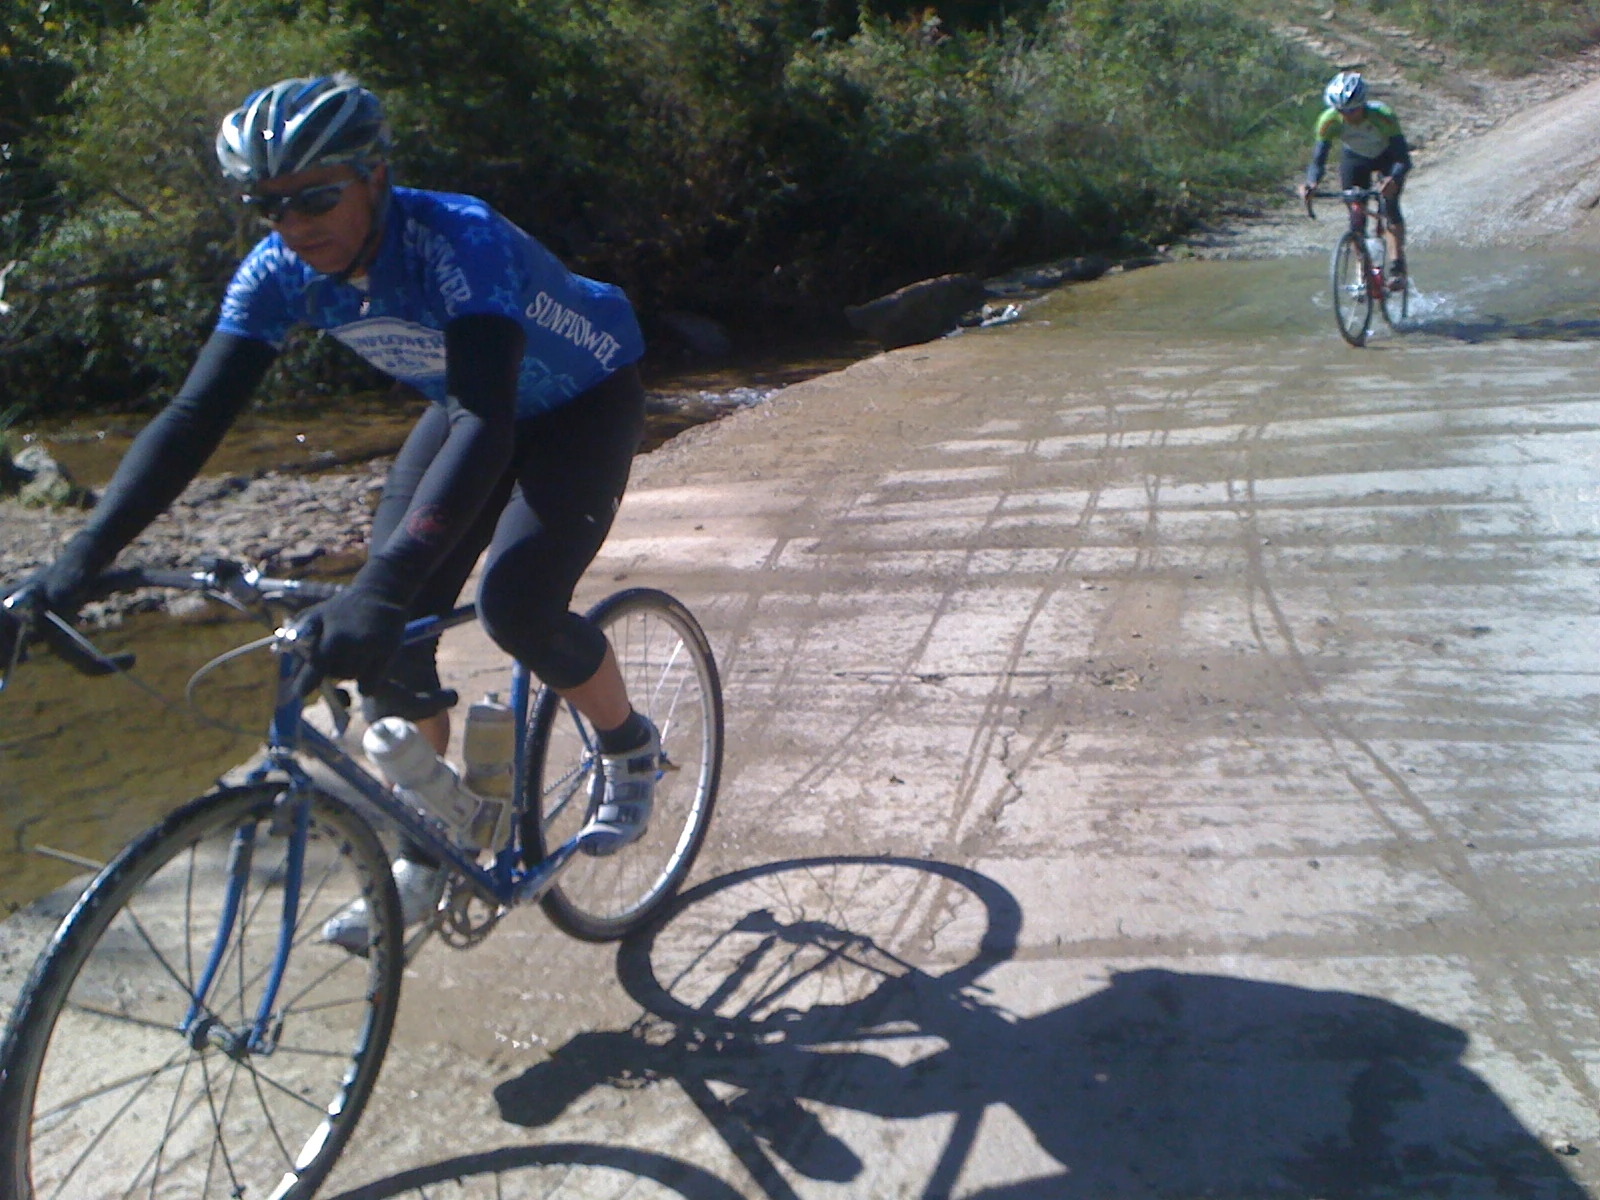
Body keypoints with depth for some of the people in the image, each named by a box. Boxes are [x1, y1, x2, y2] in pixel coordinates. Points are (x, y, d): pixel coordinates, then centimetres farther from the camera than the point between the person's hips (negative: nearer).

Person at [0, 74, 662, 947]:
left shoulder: (458, 240, -37)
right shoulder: (280, 273, -18)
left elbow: (485, 425, -48)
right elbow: (194, 415, -21)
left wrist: (382, 587, -59)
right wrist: (81, 557, -34)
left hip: (587, 401, -5)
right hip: (471, 409, 6)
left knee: (517, 606, -25)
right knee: (386, 639, -6)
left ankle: (632, 750, 6)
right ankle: (422, 860, 11)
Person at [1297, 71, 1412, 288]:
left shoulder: (1383, 116, -37)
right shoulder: (1329, 121, -31)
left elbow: (1403, 159, -39)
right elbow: (1318, 159, -29)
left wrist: (1393, 179, -60)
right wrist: (1311, 183, -51)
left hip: (1388, 157, -3)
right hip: (1355, 159, 3)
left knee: (1390, 206, -22)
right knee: (1356, 215, -6)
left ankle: (1397, 265, -16)